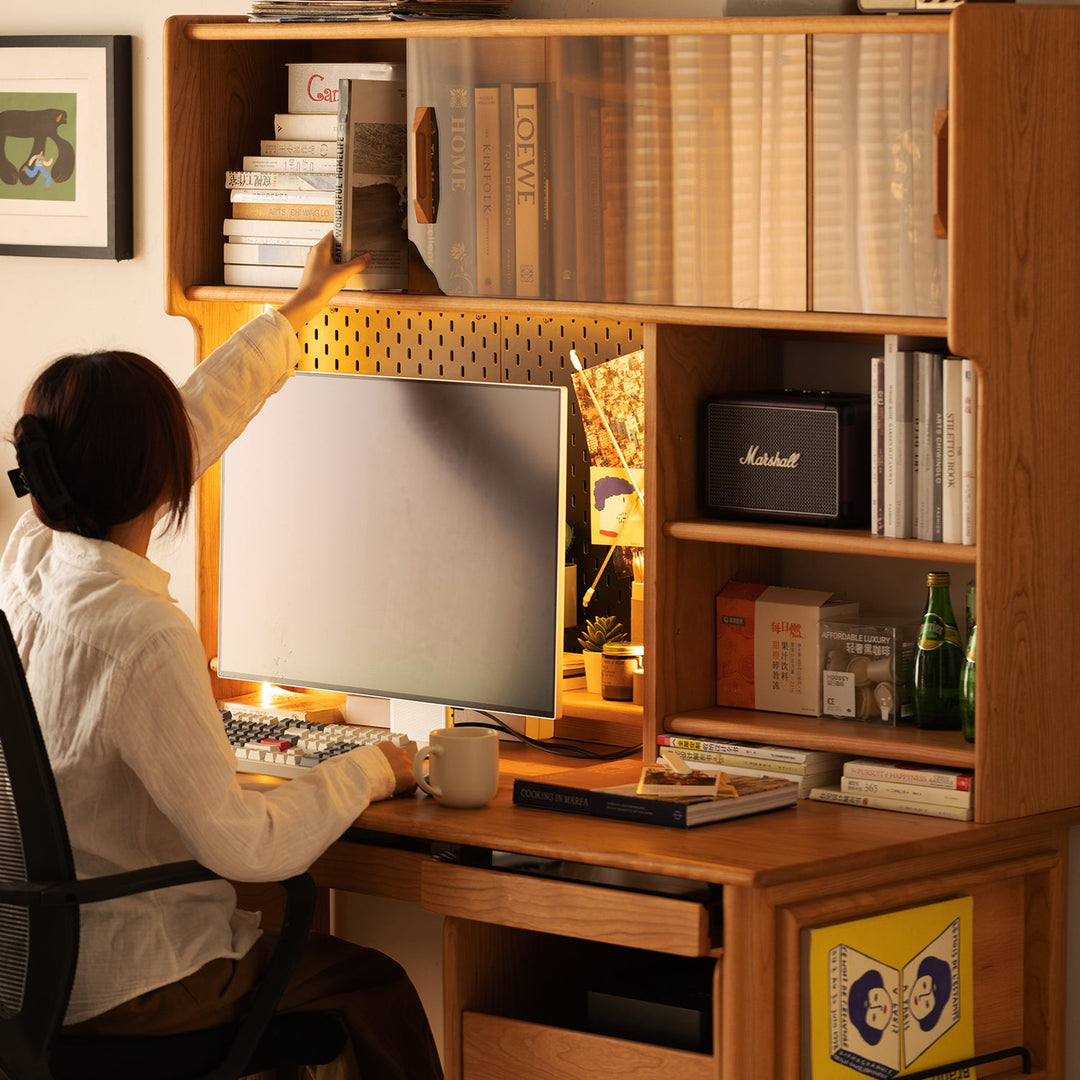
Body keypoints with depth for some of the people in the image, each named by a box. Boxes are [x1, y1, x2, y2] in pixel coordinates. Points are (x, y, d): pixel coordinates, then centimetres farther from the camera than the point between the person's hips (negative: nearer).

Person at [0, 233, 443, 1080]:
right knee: (374, 987, 10)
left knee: (300, 940, 28)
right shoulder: (145, 638, -28)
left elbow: (199, 417, 11)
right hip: (115, 987, -8)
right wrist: (364, 773, -9)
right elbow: (244, 844, -25)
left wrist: (303, 308, 22)